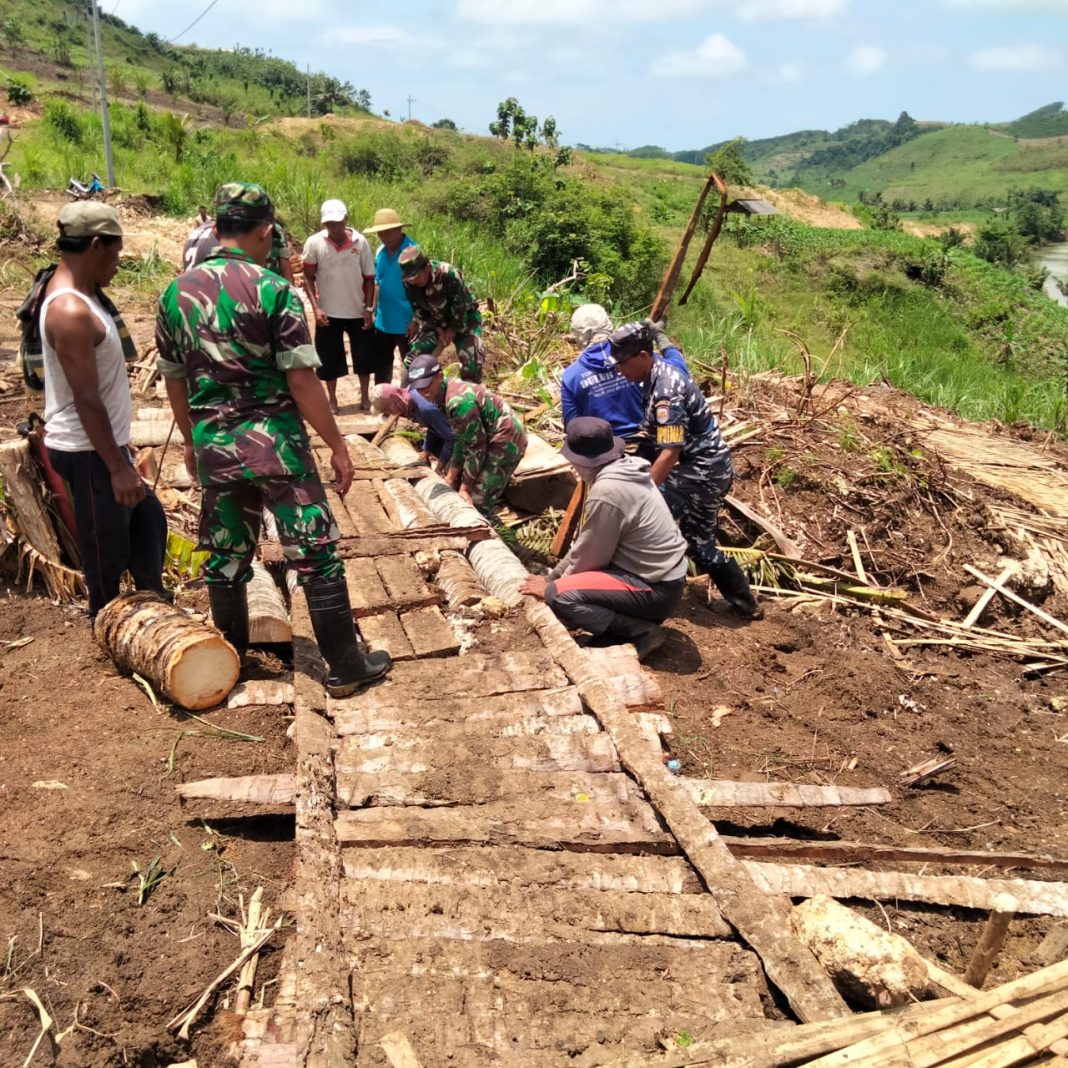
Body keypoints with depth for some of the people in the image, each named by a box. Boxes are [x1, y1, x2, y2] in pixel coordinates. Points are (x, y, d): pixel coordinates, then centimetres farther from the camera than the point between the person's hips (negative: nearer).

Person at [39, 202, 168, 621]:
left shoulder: (79, 292, 8)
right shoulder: (70, 311, -24)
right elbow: (86, 399, -25)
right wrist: (118, 468, -22)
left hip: (103, 444, 11)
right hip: (88, 452, -11)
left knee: (148, 519, 21)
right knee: (107, 550, 2)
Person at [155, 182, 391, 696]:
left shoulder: (175, 293, 4)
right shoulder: (273, 290, -12)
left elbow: (174, 380, 12)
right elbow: (302, 380, -14)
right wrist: (337, 445, -6)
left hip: (213, 444, 5)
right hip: (273, 441, -5)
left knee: (226, 555, 17)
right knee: (315, 555, 3)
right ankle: (346, 667, 10)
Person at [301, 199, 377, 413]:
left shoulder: (360, 242, -8)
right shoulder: (314, 243, -8)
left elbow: (369, 278, -1)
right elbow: (308, 277, -2)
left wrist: (368, 308, -6)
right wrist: (316, 308, -11)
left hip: (357, 311, 0)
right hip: (328, 312, 0)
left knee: (364, 355, 9)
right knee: (329, 357, 7)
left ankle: (365, 397, 25)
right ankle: (332, 399, 21)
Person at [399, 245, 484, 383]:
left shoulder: (449, 275, -35)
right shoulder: (409, 283, -18)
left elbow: (460, 310, -26)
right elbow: (418, 309, -4)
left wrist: (451, 332, -16)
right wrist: (439, 330, -11)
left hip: (464, 320, -5)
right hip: (436, 322, 5)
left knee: (471, 364, -21)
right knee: (412, 361, -5)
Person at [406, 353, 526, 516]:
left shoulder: (458, 401, -29)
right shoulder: (445, 394, 1)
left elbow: (476, 446, -23)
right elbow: (461, 438, 9)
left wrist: (465, 487, -16)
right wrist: (451, 476, 11)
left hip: (506, 442, -10)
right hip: (491, 438, 10)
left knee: (476, 503, -10)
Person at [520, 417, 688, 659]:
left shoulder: (606, 491, -23)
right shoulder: (626, 470, 5)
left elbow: (590, 556, -13)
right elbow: (587, 543, 14)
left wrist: (551, 586, 3)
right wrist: (553, 575, 16)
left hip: (655, 589, -10)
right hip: (664, 575, 10)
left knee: (560, 595, -19)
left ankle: (642, 631, -10)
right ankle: (638, 620, 10)